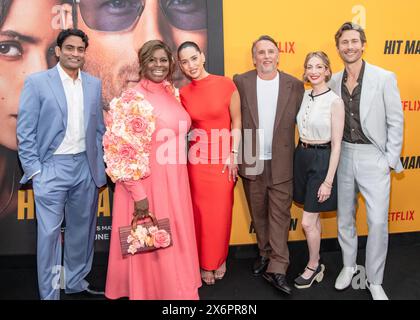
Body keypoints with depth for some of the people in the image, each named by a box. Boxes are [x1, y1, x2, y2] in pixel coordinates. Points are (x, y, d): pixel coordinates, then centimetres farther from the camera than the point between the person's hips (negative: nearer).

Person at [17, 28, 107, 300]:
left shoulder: (94, 84, 9)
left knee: (82, 229, 14)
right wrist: (34, 170, -9)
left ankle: (76, 282, 33)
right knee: (50, 232, 2)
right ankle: (49, 293, 18)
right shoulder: (37, 82, -2)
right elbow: (25, 131, -4)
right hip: (51, 168, -4)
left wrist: (100, 167, 8)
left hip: (86, 167, 4)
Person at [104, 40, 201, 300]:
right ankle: (150, 291, 26)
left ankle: (176, 290, 36)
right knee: (149, 244, 5)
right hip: (146, 181, -7)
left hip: (174, 181, 7)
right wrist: (137, 192, -19)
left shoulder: (172, 94, 9)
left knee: (175, 240, 17)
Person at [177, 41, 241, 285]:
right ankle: (205, 263, 27)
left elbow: (236, 123, -2)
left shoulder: (226, 84, -5)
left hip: (223, 158, -1)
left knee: (222, 211, 8)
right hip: (196, 159, 2)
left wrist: (233, 155, -6)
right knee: (200, 211, 8)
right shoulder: (183, 93, 2)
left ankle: (219, 259, 32)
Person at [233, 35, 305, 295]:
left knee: (280, 214, 3)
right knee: (258, 213, 15)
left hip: (282, 163, -1)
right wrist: (237, 156, -3)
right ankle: (266, 254, 34)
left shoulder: (295, 85, 0)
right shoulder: (240, 82, 0)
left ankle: (277, 269, 12)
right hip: (251, 162, 1)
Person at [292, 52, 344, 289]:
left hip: (321, 160, -6)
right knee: (314, 217, 17)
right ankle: (317, 263, 33)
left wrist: (328, 181, -15)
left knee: (307, 222, -1)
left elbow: (336, 145, -14)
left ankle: (314, 266, 22)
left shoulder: (335, 101, -13)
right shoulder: (304, 96, 5)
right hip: (301, 156, 6)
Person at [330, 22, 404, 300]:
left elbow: (395, 121, -5)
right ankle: (349, 265, 36)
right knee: (345, 217, 14)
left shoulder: (384, 78, -6)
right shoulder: (333, 81, 4)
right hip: (343, 155, 4)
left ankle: (375, 280, 17)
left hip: (373, 157, -3)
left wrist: (391, 160, -8)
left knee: (378, 222, -3)